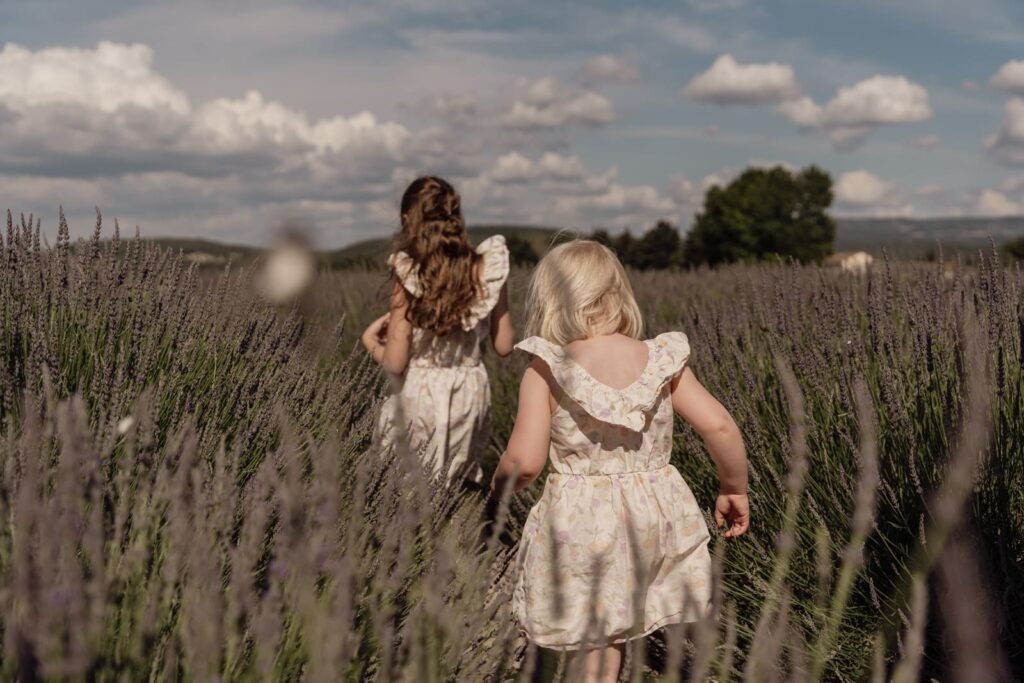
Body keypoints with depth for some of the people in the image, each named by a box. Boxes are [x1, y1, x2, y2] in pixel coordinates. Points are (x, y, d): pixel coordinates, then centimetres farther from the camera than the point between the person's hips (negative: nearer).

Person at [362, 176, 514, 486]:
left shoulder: (408, 274, -13)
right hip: (471, 395, 3)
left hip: (420, 397, -3)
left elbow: (395, 363, -11)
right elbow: (504, 345, 3)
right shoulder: (487, 268, -6)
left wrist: (370, 340, 8)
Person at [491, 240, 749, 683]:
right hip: (655, 511, 3)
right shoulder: (662, 361, -3)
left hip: (581, 522, -2)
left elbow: (524, 462, -15)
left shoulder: (545, 373, -11)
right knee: (615, 626, 21)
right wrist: (734, 488, 10)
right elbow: (720, 428, -6)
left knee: (596, 642, 14)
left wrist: (499, 484, 7)